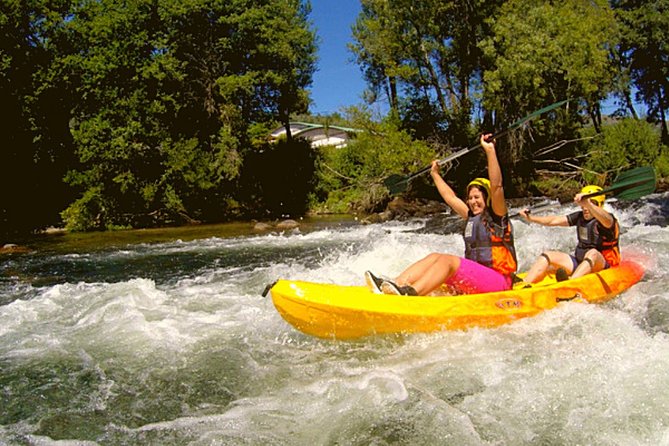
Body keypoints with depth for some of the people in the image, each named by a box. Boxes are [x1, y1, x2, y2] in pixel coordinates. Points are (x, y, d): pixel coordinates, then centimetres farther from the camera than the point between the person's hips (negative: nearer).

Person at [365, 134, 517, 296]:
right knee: (434, 257, -5)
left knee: (448, 260, -26)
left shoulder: (496, 217, -2)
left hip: (496, 281, -8)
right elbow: (450, 197, 27)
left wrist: (490, 151, -23)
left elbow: (496, 185, -17)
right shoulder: (472, 217, 18)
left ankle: (409, 294, -46)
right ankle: (393, 285, -22)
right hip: (472, 282, 8)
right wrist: (435, 174, 34)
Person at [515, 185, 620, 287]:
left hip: (602, 264, -6)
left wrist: (588, 204, -54)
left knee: (593, 253, -38)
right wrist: (530, 218, -7)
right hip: (579, 263, 7)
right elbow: (554, 220, 5)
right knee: (546, 256, -7)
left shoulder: (609, 219, -11)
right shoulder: (580, 216, 8)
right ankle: (524, 284, -29)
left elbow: (606, 220, -37)